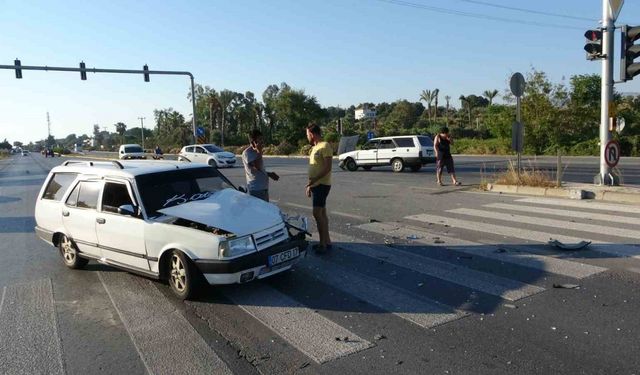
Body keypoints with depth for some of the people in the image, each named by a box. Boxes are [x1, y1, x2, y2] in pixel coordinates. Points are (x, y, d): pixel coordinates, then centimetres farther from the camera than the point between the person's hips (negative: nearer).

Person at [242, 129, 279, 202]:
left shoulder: (255, 152, 17)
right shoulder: (247, 153, -13)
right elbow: (258, 166, -23)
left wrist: (269, 174, 11)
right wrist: (259, 151, -18)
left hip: (264, 188, 10)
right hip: (256, 189, -10)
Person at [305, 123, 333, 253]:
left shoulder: (325, 146, -14)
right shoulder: (315, 147, 16)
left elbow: (328, 167, -21)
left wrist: (312, 181, -25)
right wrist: (310, 185, 18)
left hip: (322, 185, -10)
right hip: (316, 185, 10)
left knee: (317, 213, -11)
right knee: (322, 213, 12)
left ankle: (323, 243, -4)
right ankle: (326, 241, 18)